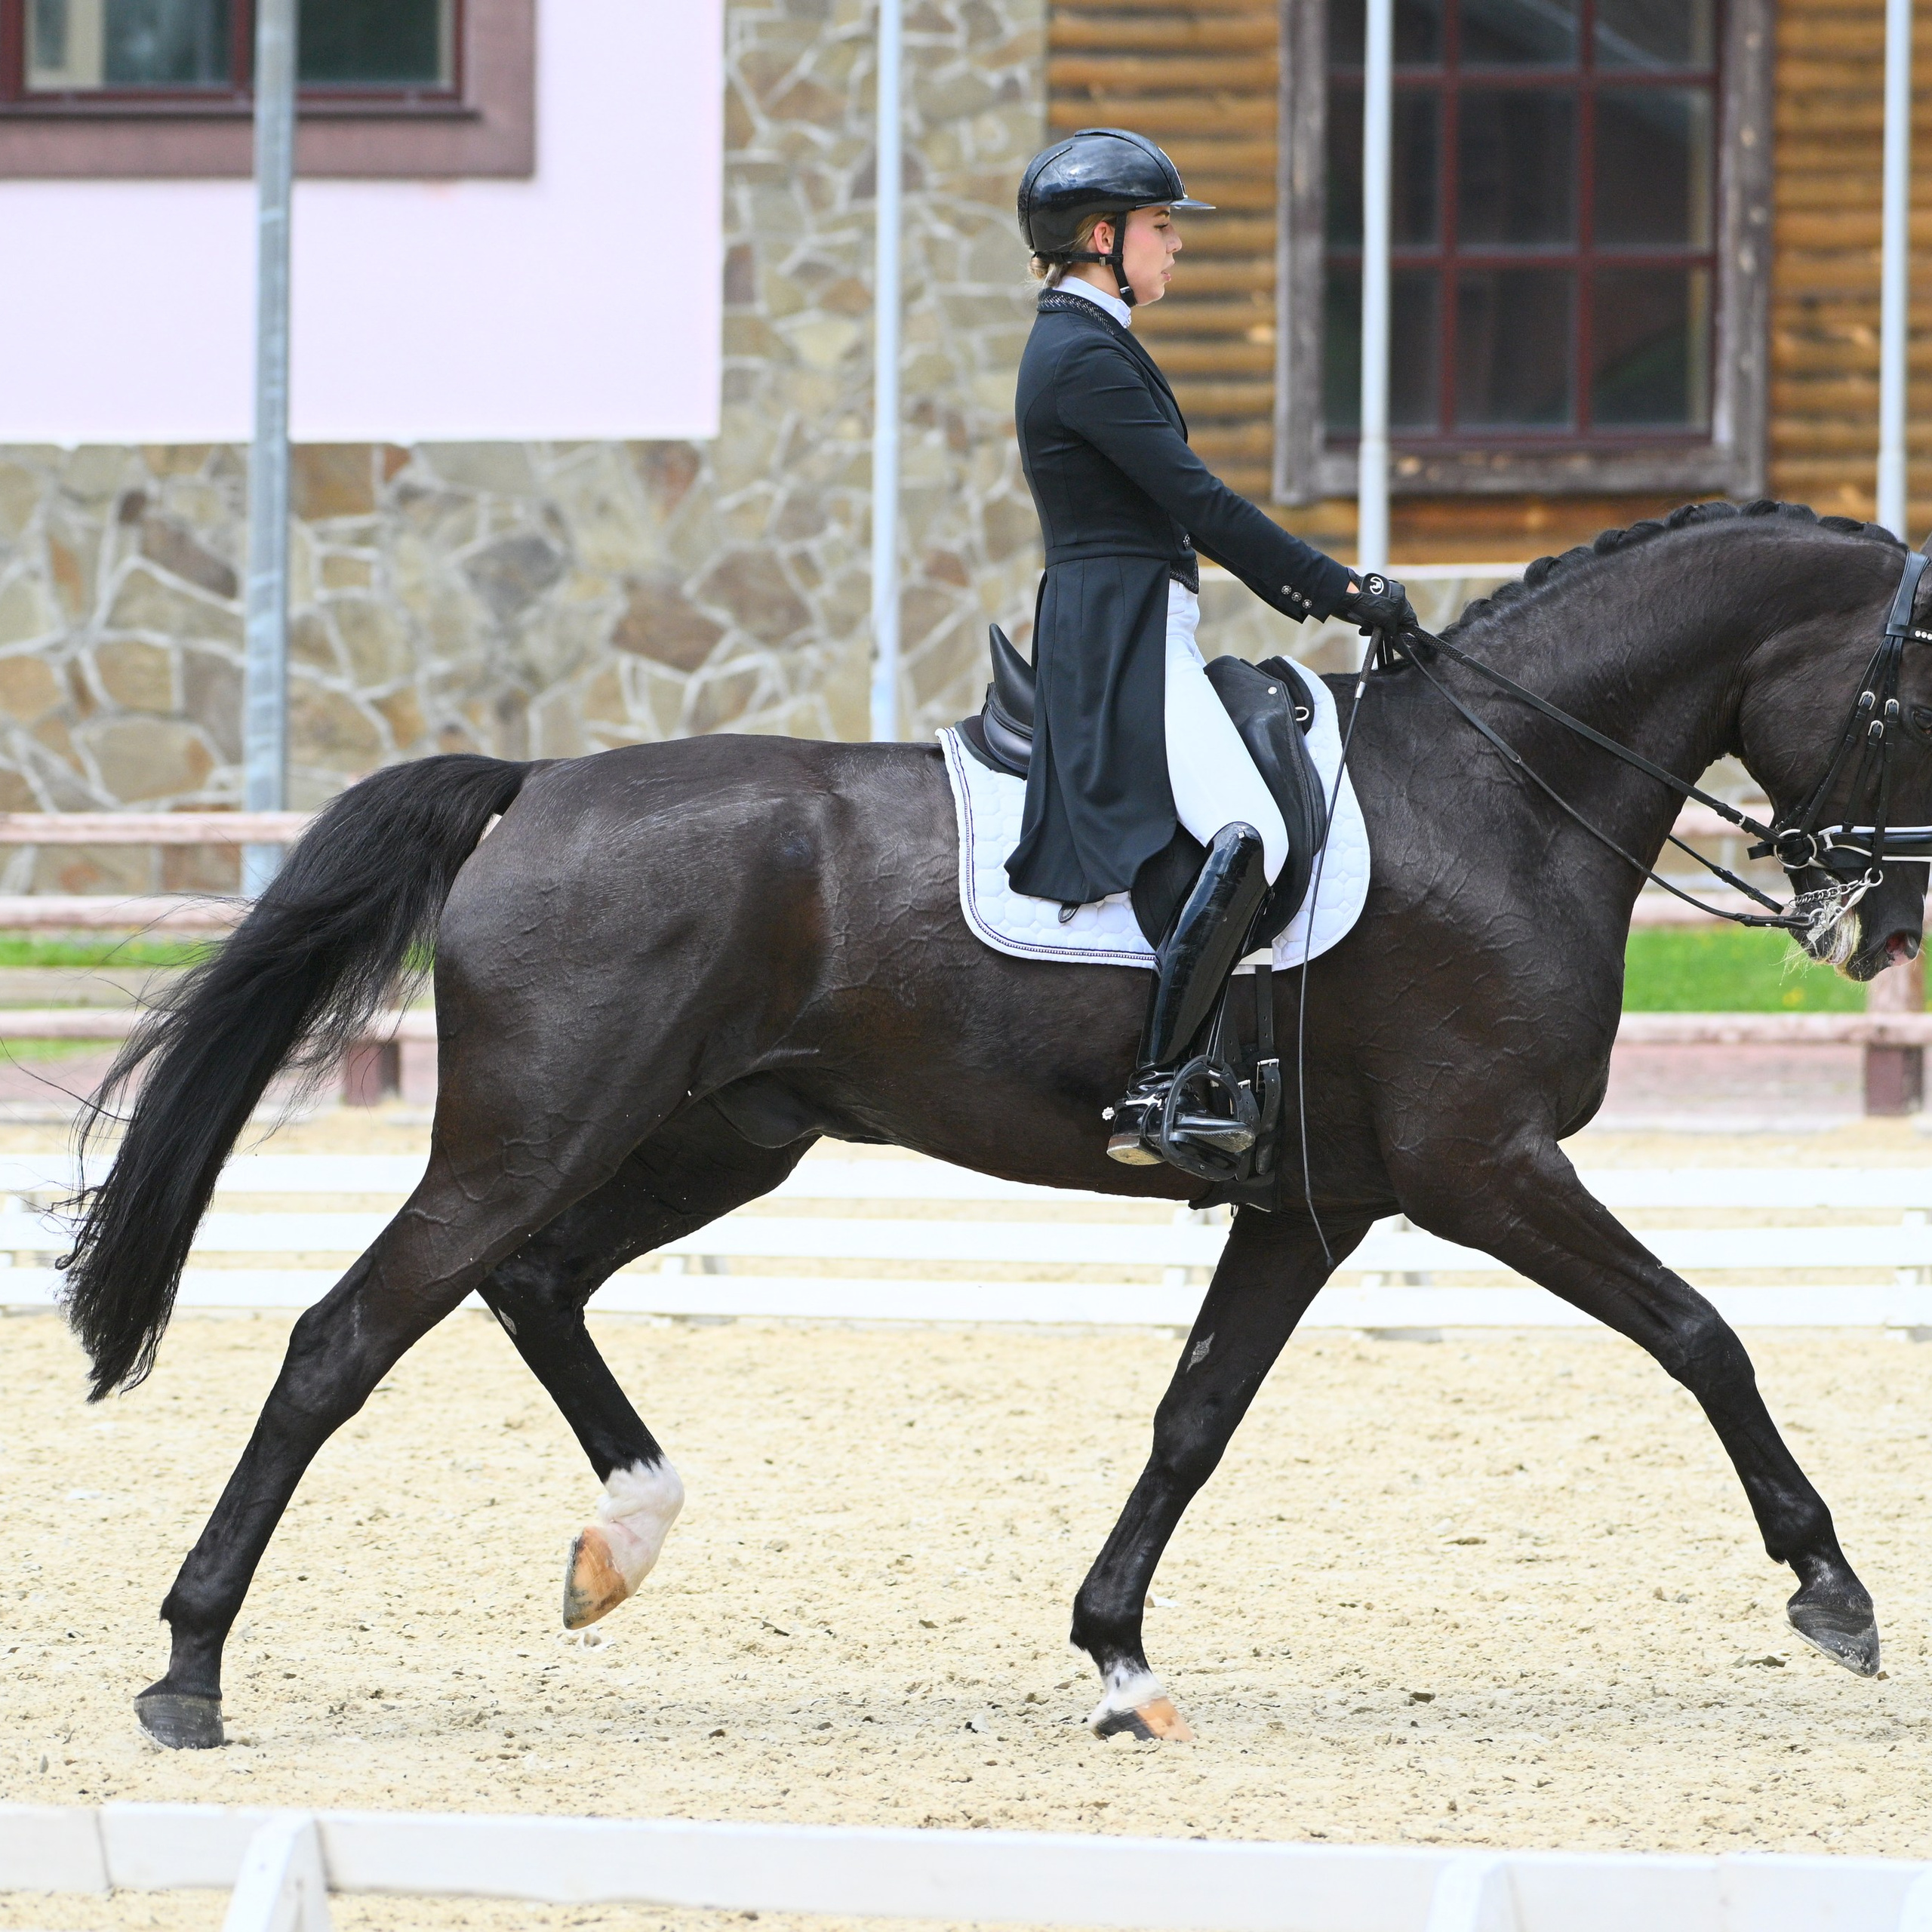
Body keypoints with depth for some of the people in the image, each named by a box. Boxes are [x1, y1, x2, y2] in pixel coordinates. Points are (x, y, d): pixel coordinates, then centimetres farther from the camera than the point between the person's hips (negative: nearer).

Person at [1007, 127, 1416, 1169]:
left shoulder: (1088, 344, 20)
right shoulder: (1085, 357, -13)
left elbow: (1182, 509, 23)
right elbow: (1198, 501, -17)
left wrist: (1304, 595, 16)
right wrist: (1340, 590, -13)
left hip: (1135, 638, 11)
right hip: (1119, 642, -11)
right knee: (1247, 836, -25)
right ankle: (1152, 1092, -28)